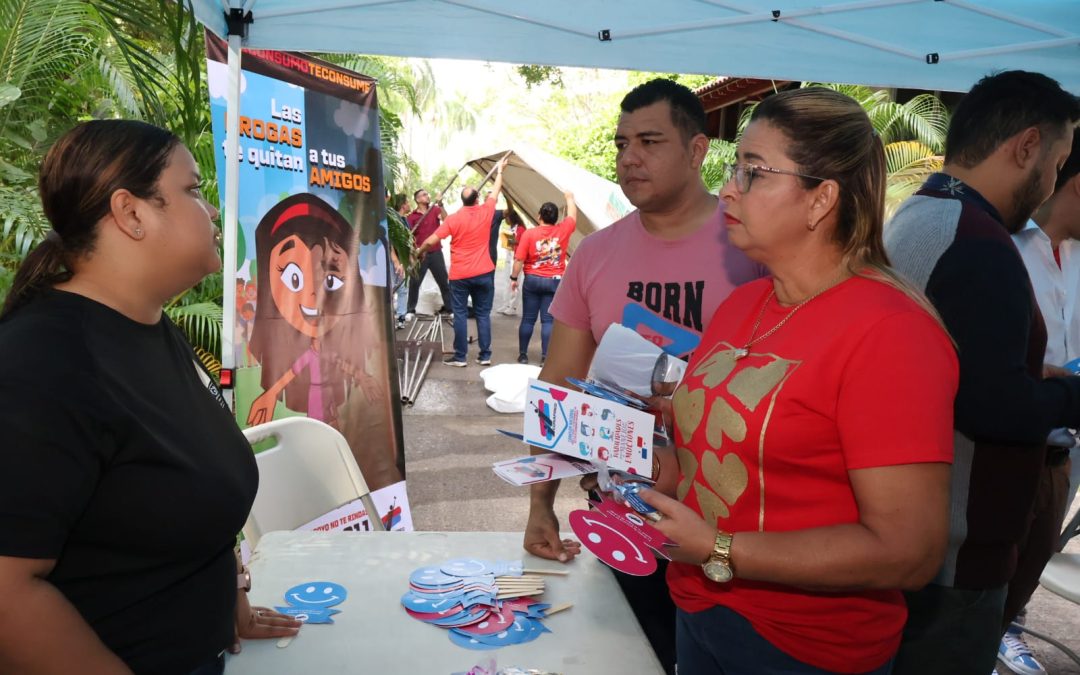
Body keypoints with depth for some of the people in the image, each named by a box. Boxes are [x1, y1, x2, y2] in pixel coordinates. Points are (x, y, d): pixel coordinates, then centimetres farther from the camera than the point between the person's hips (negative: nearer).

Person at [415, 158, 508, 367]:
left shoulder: (454, 219, -9)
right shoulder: (486, 212, -2)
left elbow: (431, 241, -9)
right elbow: (496, 191, 17)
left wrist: (419, 252, 11)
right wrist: (499, 171, 33)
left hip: (460, 276, -2)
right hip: (484, 273, 2)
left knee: (460, 315, 3)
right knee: (483, 314, 8)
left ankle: (460, 356, 4)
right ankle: (485, 355, 9)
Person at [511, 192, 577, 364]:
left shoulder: (529, 234, -9)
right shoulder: (562, 230, -5)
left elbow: (519, 259, -9)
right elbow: (572, 215, 16)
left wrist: (514, 278, 3)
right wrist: (569, 198, 33)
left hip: (532, 280, 0)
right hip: (554, 281, 1)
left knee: (528, 319, 8)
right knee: (548, 320, 3)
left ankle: (522, 355, 15)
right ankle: (545, 357, 1)